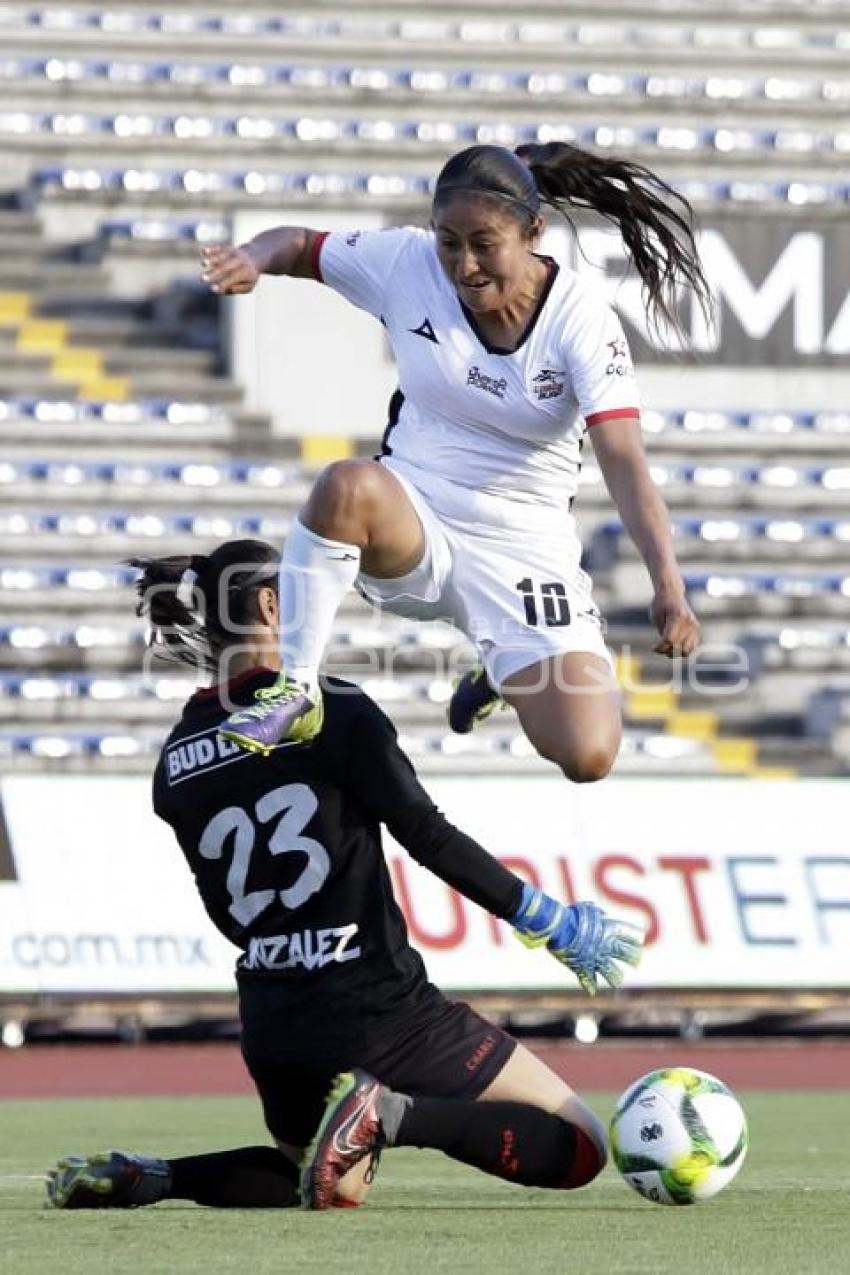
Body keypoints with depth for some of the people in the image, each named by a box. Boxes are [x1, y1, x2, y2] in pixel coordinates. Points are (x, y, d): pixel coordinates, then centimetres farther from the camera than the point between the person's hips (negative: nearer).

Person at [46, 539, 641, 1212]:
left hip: (270, 1023, 6)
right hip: (376, 1009, -6)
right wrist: (549, 920, -4)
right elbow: (429, 837, -13)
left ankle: (145, 1177, 9)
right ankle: (391, 1113, -20)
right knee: (578, 1149, 1)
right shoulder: (332, 712, -10)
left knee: (339, 1186, 31)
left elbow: (229, 911, 13)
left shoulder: (175, 764, 7)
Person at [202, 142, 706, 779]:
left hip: (527, 551, 0)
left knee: (588, 757, -15)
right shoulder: (407, 263, -9)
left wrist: (668, 585, -36)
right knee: (348, 486, -38)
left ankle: (509, 676, 22)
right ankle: (295, 693, -21)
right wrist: (253, 258, -21)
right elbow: (298, 245, 4)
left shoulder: (582, 321, -15)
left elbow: (625, 462, -23)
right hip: (411, 522, 0)